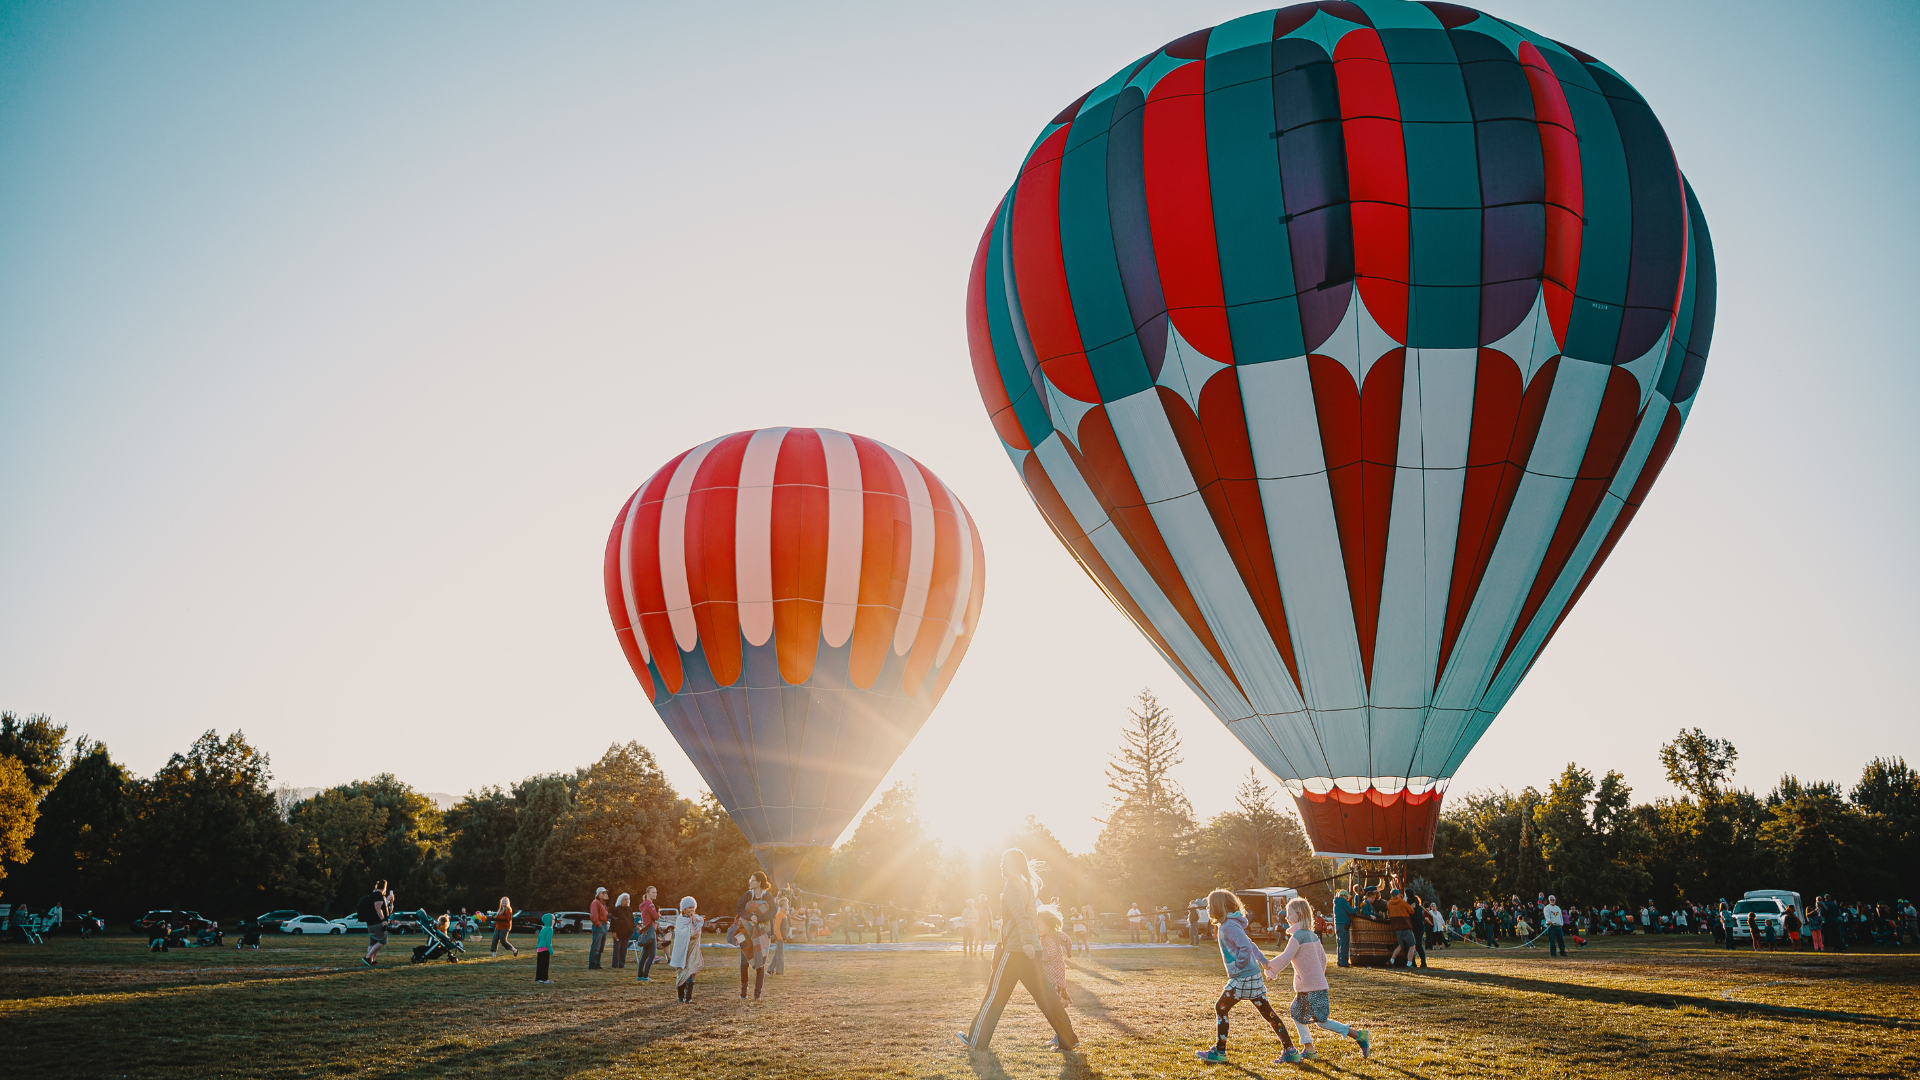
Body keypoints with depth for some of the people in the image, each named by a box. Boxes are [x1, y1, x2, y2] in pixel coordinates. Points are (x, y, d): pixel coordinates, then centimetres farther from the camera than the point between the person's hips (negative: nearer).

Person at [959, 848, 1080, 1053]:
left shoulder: (1013, 885, -9)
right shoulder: (1029, 885, 17)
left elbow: (1020, 914, -23)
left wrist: (1026, 941, -33)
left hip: (1014, 950, -8)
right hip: (1033, 950, 8)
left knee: (994, 995, 1)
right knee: (1043, 995, 8)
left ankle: (976, 1040, 9)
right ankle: (1067, 1038, 3)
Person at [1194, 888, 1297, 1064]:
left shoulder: (1228, 926, -17)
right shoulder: (1226, 925, 14)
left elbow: (1246, 947, -27)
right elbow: (1249, 944, 22)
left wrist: (1237, 967, -17)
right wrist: (1265, 962, 26)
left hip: (1243, 979, -10)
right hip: (1253, 977, 10)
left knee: (1220, 1009, 0)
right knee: (1267, 1012, 11)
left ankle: (1218, 1053, 7)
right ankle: (1290, 1051, 12)